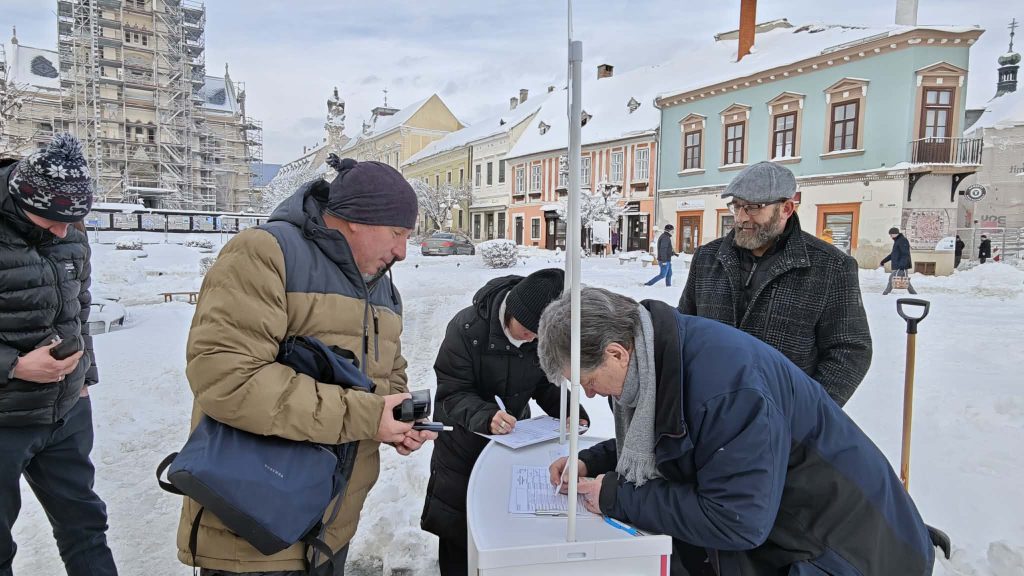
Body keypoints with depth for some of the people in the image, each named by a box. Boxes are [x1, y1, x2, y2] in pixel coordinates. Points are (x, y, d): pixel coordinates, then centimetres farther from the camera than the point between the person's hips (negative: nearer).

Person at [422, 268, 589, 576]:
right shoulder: (467, 327, -27)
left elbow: (548, 383, -2)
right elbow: (452, 392, -25)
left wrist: (572, 412, -21)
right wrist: (485, 416, -43)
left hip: (514, 437, 3)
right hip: (463, 441, -3)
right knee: (457, 526, 9)